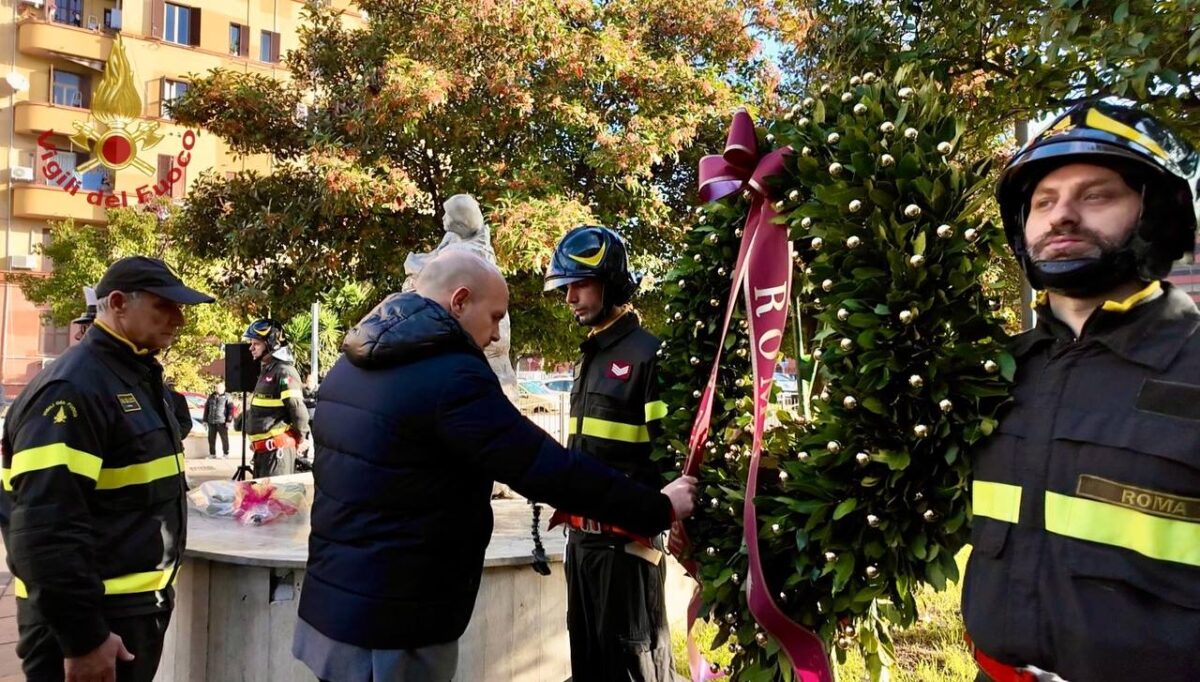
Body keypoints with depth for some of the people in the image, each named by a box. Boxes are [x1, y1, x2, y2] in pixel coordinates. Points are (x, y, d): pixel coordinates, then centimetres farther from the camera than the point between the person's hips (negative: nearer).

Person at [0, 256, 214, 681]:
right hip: (95, 621, -9)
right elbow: (46, 527, -27)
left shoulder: (139, 377, 12)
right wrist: (82, 636, -25)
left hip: (138, 610, 9)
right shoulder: (73, 388, -20)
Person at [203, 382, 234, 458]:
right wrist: (205, 420, 12)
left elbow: (231, 409, -5)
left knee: (224, 438, 0)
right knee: (211, 438, 7)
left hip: (222, 422, -4)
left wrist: (229, 421, -11)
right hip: (211, 422, 4)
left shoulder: (227, 397, -1)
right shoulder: (211, 397, 12)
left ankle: (225, 454, 10)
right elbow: (206, 408, 16)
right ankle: (212, 454, 17)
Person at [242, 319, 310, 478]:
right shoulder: (266, 370, 17)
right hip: (262, 448, 10)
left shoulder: (284, 371, -15)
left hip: (277, 447, -10)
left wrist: (302, 440, -10)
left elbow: (298, 408, -20)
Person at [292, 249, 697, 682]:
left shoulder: (353, 364, 8)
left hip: (329, 606, 9)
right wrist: (659, 509, -11)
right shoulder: (451, 375, -21)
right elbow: (554, 470, -21)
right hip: (390, 628, -9)